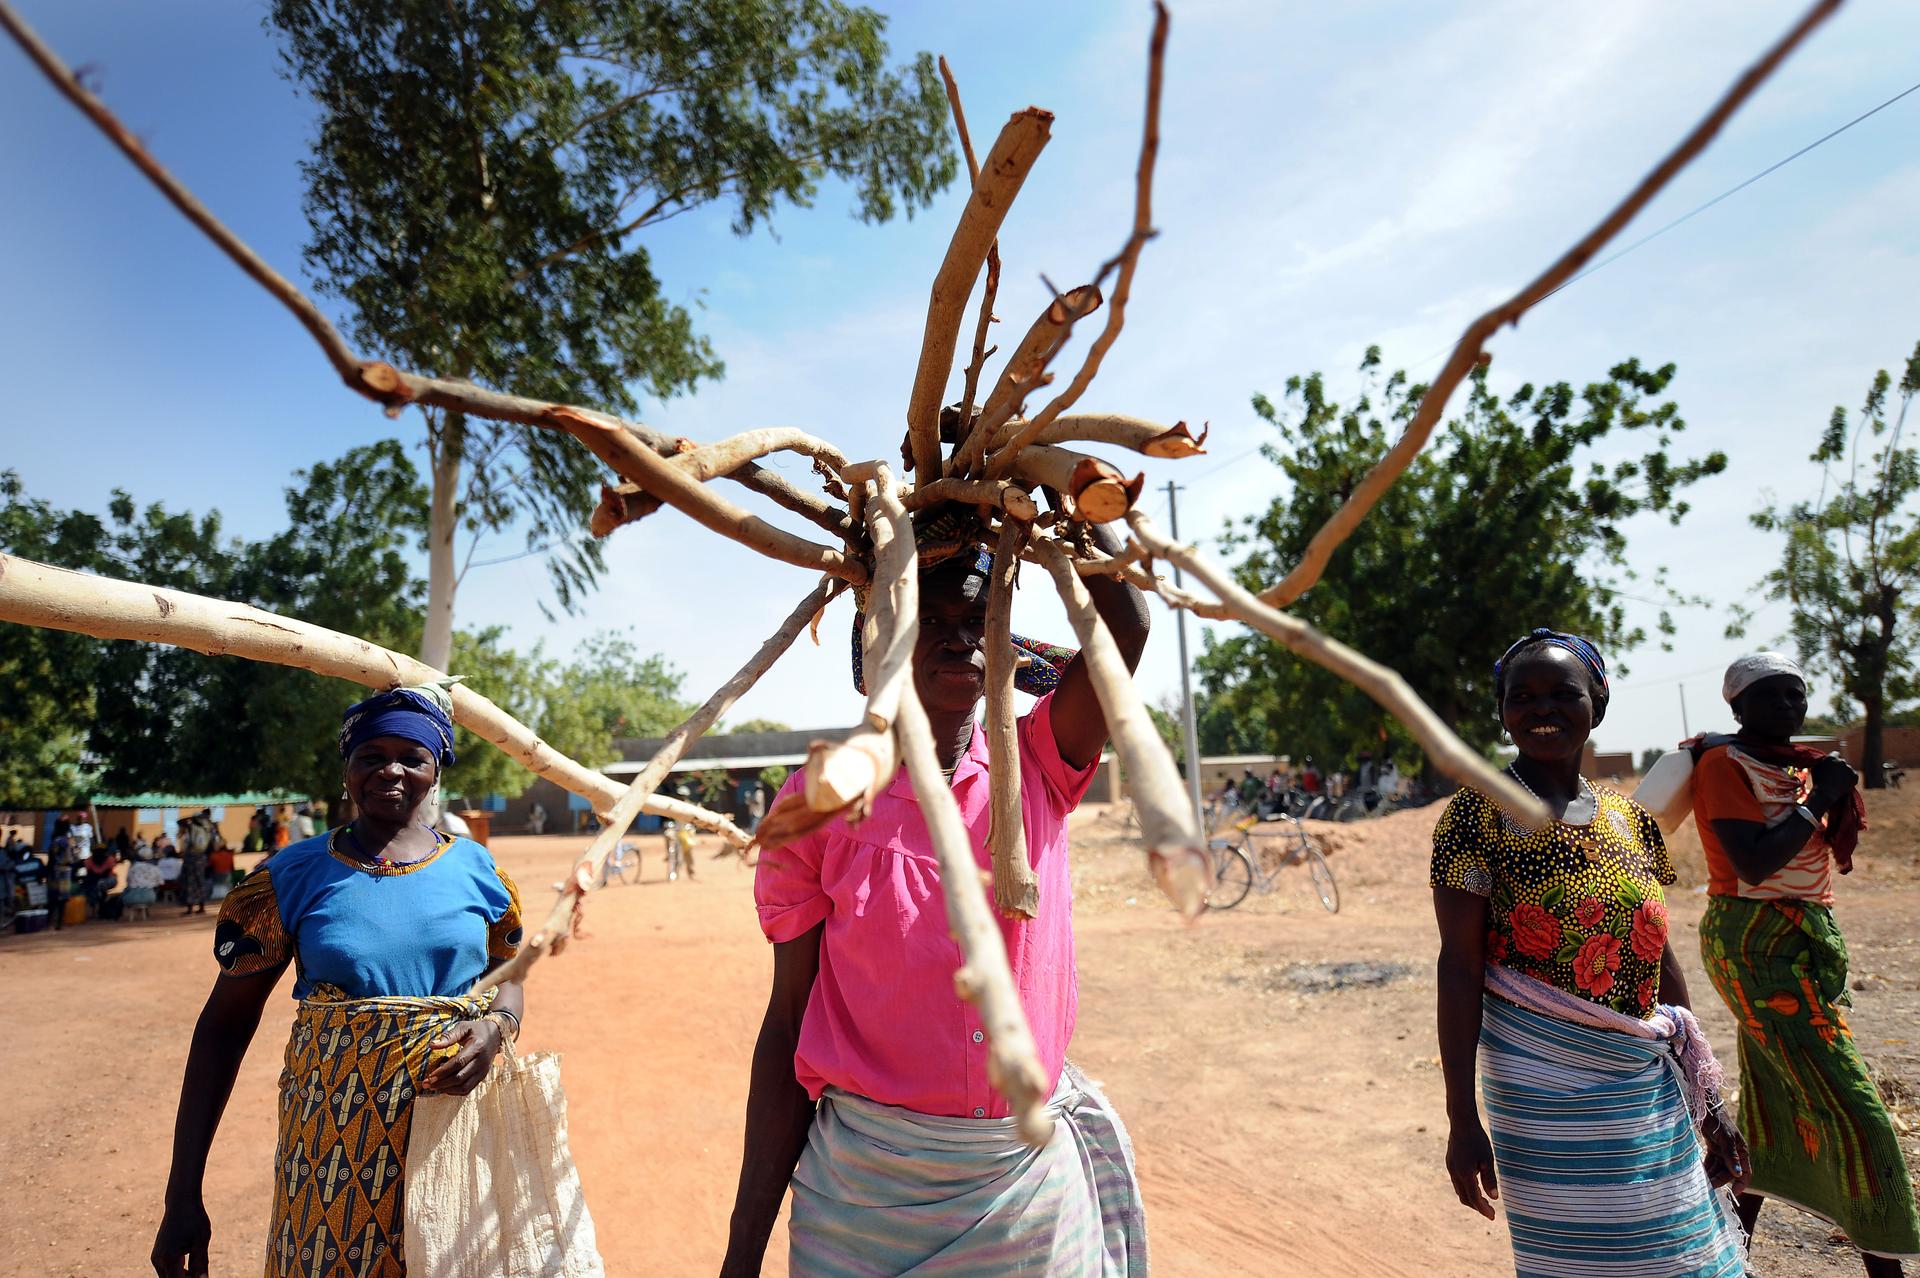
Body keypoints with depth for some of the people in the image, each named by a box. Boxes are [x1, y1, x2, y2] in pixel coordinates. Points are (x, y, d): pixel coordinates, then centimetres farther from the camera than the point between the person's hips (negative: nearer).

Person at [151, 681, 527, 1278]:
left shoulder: (475, 867, 0)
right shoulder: (293, 876, -3)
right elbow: (224, 1026, 0)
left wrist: (496, 1027, -13)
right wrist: (183, 1194, -3)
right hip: (336, 1144, -1)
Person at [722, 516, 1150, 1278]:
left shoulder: (1037, 772, -2)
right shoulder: (815, 805, -8)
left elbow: (1125, 623, -16)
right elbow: (789, 1024, -4)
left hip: (1036, 1186, 2)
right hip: (868, 1191, -1)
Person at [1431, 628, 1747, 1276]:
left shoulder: (1631, 819, 7)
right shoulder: (1477, 815, -10)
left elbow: (1659, 961, 13)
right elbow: (1459, 966, -12)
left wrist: (1708, 1106, 14)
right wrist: (1461, 1119, -13)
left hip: (1652, 1086, 6)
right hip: (1544, 1084, -5)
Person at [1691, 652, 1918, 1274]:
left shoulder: (1796, 762, 12)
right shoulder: (1725, 765, -13)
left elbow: (1823, 852, 16)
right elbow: (1754, 862, -23)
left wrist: (1838, 792, 2)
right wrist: (1817, 797, -16)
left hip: (1805, 939, 9)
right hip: (1759, 946, -9)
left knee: (1774, 1105, 14)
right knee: (1851, 1109, -8)